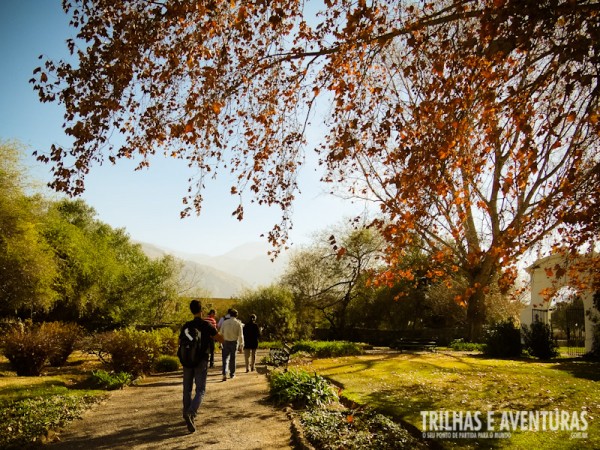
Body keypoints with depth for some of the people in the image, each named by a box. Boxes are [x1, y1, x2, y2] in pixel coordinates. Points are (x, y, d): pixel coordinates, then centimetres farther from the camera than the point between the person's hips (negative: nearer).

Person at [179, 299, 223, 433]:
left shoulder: (187, 326, 0)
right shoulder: (207, 325, -10)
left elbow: (180, 341, 11)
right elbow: (221, 339, -4)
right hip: (201, 361, -3)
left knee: (187, 389, 16)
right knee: (200, 390, 0)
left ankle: (187, 414, 22)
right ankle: (190, 413, -21)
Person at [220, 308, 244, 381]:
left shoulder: (225, 322, 0)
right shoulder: (238, 323, -6)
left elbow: (221, 333, 3)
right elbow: (240, 335, -7)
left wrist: (221, 342, 11)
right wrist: (241, 346, -1)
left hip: (226, 342, 1)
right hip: (234, 342, -1)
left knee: (225, 358, 3)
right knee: (232, 359, 12)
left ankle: (224, 374, -14)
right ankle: (232, 374, 21)